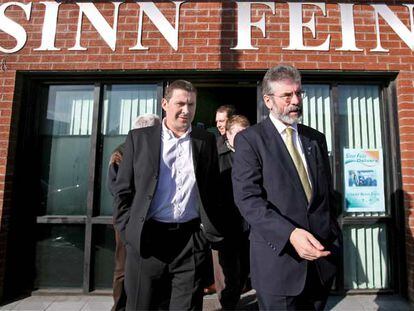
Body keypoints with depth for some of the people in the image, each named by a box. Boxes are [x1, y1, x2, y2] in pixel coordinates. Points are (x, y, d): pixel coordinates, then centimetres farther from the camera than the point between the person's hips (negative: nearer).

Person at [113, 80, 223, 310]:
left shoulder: (206, 141, 6)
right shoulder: (139, 138, 3)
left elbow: (214, 189, 9)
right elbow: (123, 190, 4)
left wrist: (210, 230, 5)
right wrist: (128, 231, -1)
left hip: (192, 239, 1)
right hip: (146, 239, 0)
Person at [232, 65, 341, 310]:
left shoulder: (317, 139, 11)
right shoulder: (249, 139, -7)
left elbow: (328, 194, 15)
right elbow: (248, 198, -16)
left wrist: (334, 239, 9)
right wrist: (290, 233, -26)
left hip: (321, 256, 5)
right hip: (278, 257, -5)